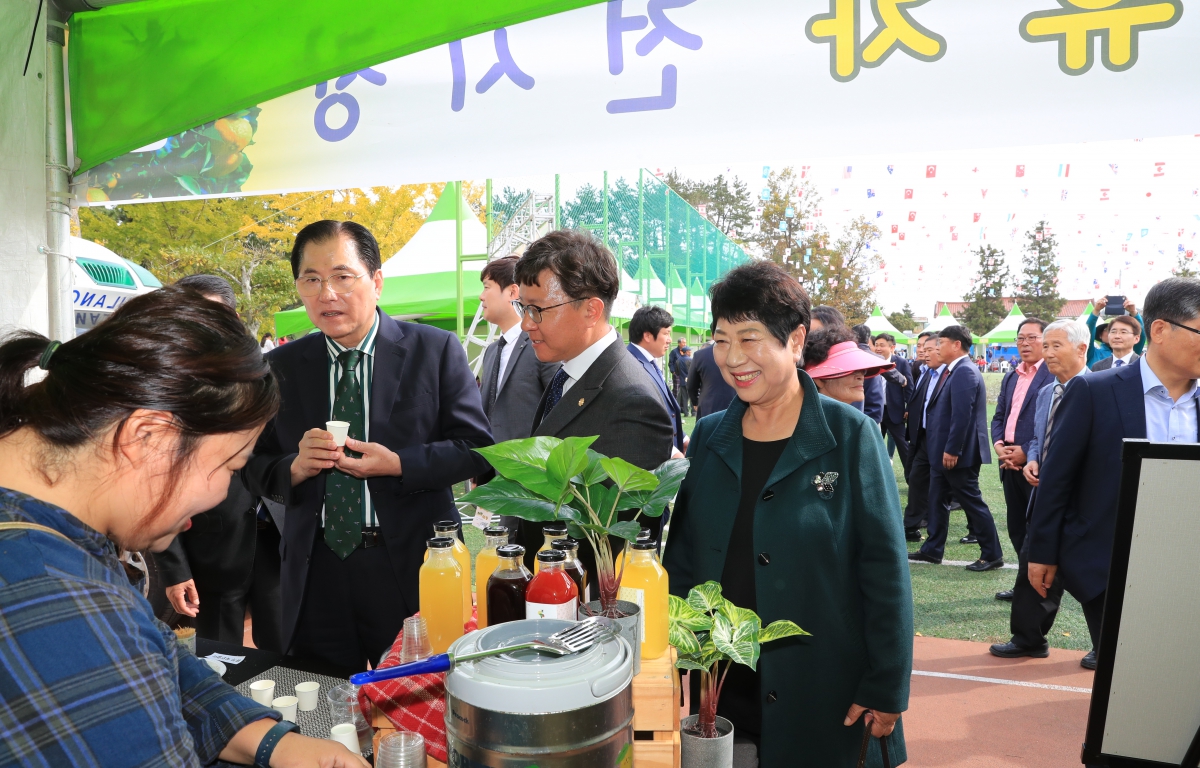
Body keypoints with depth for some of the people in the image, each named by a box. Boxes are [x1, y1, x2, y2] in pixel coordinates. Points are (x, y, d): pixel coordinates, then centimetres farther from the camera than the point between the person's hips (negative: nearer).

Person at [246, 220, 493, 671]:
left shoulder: (435, 350, -3)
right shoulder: (280, 368, 5)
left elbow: (476, 448, -5)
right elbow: (256, 467, 9)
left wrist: (398, 464, -17)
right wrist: (295, 468, -12)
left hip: (413, 566, -2)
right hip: (315, 575, 2)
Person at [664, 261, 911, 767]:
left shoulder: (850, 435, -10)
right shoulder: (709, 436, 2)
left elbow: (885, 571, -10)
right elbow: (682, 559, 7)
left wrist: (886, 689, -11)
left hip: (826, 699, -3)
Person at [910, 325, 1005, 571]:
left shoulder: (964, 372, -19)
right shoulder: (952, 371, 12)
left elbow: (961, 415, -25)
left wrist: (952, 450, -23)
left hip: (956, 454, -10)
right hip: (942, 452, 10)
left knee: (973, 503, -1)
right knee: (937, 500, 15)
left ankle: (992, 555, 10)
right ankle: (932, 549, 25)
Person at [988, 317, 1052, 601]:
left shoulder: (1054, 376, -9)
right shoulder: (1010, 378, 17)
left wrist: (1027, 451, -18)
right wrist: (998, 444, -2)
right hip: (1010, 463, 8)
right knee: (1017, 529, 15)